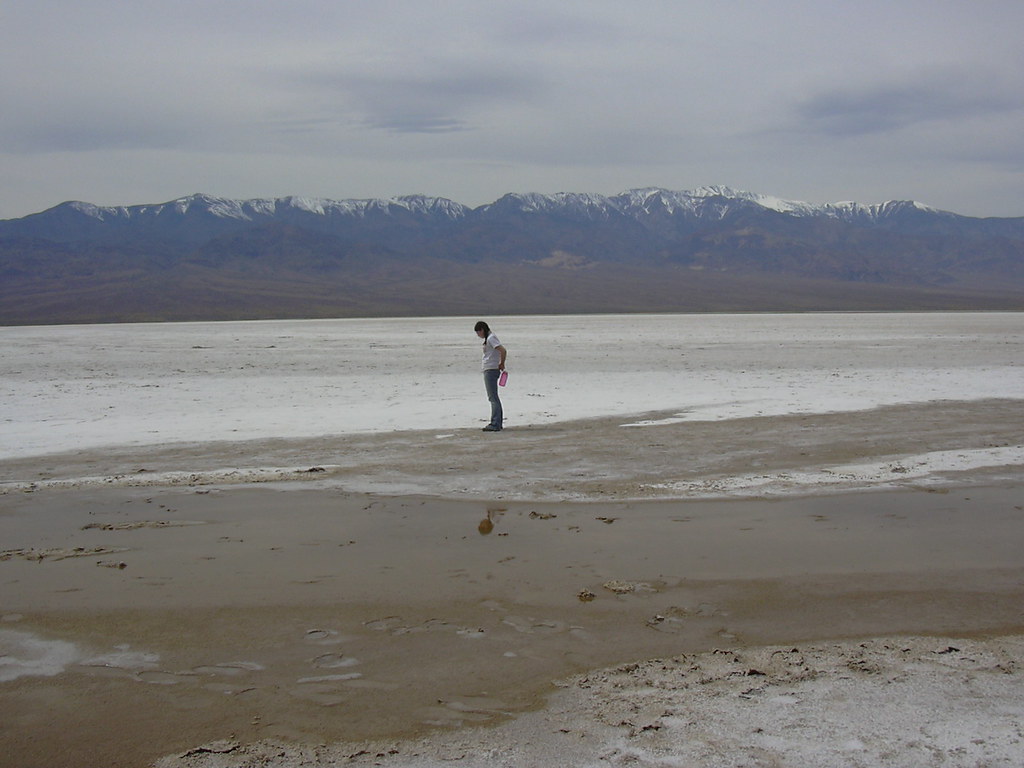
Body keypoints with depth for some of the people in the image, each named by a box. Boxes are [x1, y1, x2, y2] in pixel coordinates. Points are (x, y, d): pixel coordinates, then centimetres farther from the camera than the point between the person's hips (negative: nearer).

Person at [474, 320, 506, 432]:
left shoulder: (491, 338, -13)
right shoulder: (489, 338, 17)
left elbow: (503, 351, -23)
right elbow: (502, 351, 22)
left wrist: (502, 364, -10)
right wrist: (501, 365, 10)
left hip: (491, 371, -11)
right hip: (489, 371, 11)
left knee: (493, 398, -11)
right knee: (494, 398, 15)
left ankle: (495, 424, -13)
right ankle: (497, 423, 20)